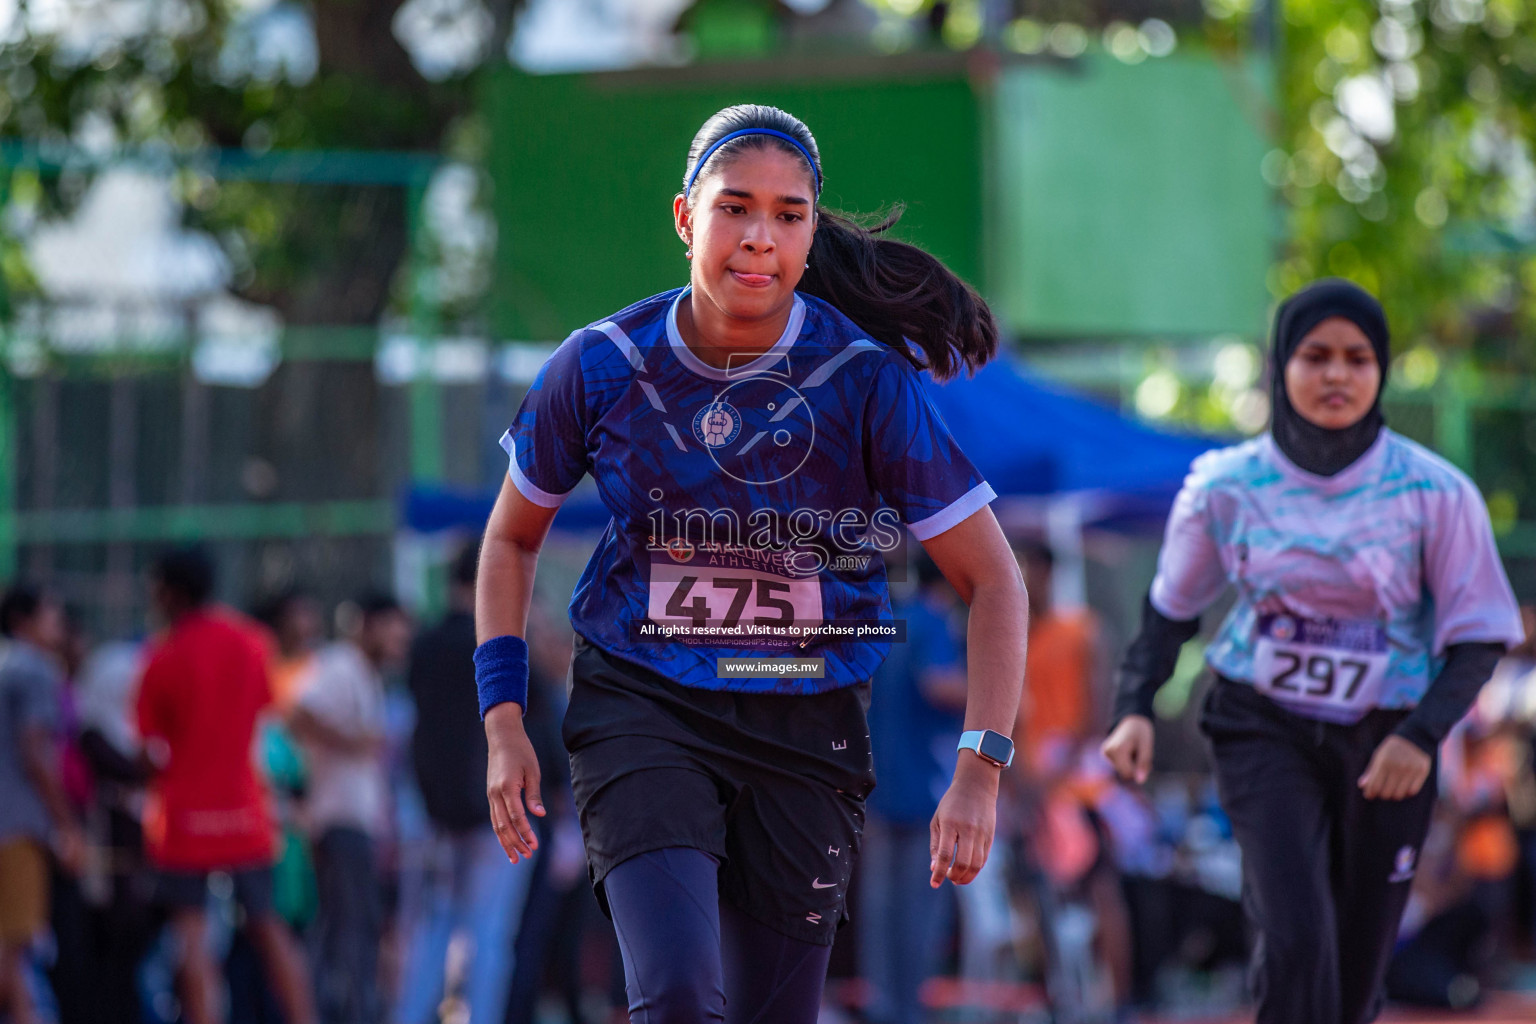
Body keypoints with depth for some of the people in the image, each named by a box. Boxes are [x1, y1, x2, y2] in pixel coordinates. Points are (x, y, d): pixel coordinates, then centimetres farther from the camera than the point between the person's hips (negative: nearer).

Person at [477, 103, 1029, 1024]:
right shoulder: (602, 367, -6)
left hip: (808, 730, 1)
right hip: (643, 707, -1)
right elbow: (513, 538, 11)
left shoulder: (868, 380, -10)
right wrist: (504, 724, 2)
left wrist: (981, 771, -16)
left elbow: (993, 580, -5)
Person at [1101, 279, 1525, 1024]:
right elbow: (1172, 606, 11)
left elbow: (1478, 634, -3)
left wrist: (1422, 734, -18)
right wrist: (1135, 706, -4)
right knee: (1297, 941, -19)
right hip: (1265, 731, -1)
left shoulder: (1434, 493, -8)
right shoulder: (1228, 486, -4)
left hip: (1383, 742, 1)